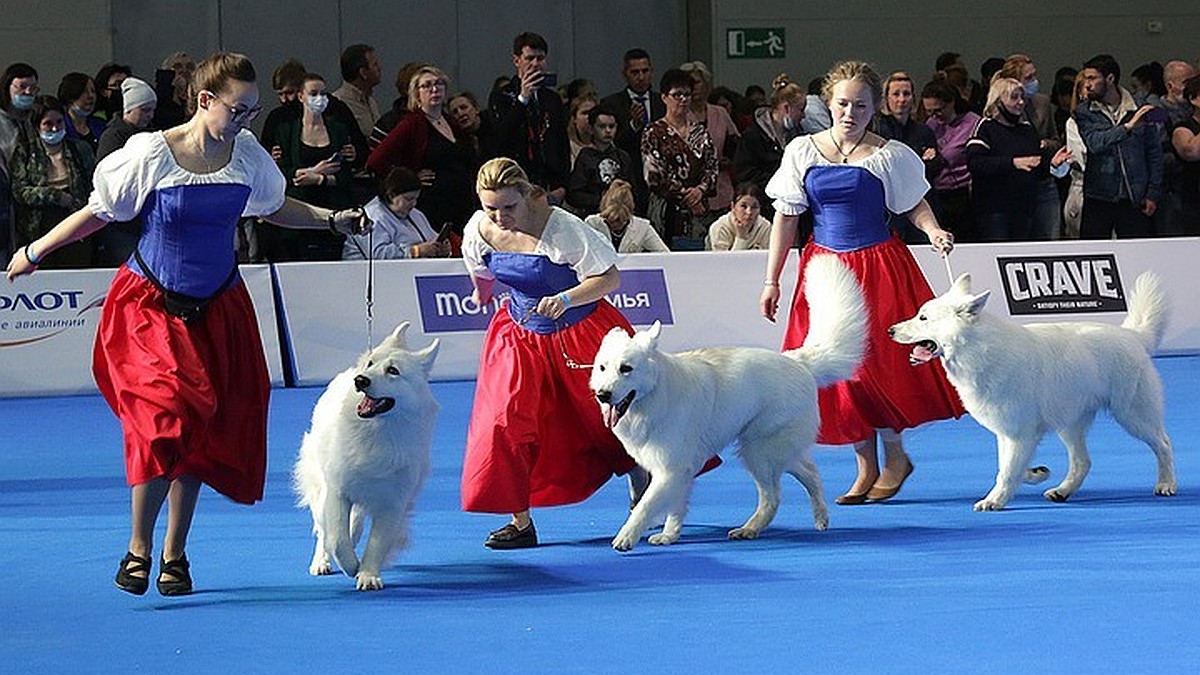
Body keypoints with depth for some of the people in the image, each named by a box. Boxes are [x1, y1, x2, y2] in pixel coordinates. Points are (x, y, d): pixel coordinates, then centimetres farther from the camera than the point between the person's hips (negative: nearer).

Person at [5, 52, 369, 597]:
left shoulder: (248, 156, -1)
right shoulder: (151, 154, -14)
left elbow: (274, 208, 18)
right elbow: (99, 212, -1)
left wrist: (332, 219, 7)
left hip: (217, 309, 4)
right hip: (152, 307, -4)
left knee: (201, 432, 3)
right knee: (165, 418, -20)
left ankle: (175, 556, 15)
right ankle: (139, 547, -5)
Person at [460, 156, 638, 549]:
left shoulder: (561, 229, -29)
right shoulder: (480, 230, -13)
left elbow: (610, 278, -24)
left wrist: (565, 300, -38)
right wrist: (482, 293, 32)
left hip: (579, 331, -3)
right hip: (522, 336, 4)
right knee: (507, 422, -10)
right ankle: (521, 522, -1)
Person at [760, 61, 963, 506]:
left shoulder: (889, 156, -2)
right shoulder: (802, 152, 3)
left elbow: (914, 205, 8)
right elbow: (786, 217, 6)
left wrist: (933, 231, -14)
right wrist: (771, 280, 5)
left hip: (878, 266, -3)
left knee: (877, 362, -9)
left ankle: (895, 456, 10)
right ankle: (866, 466, 11)